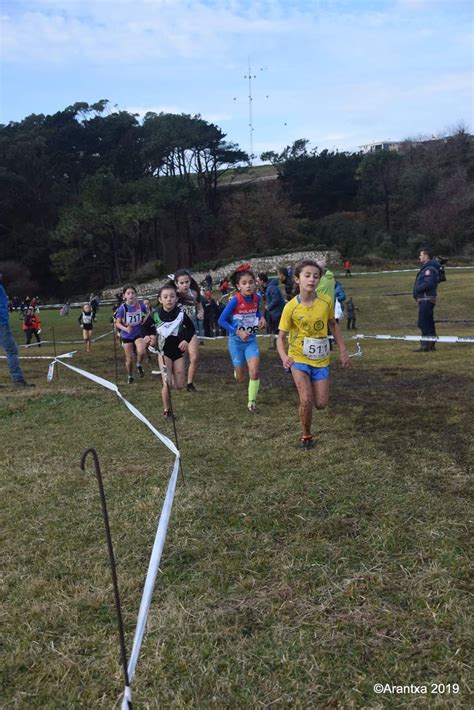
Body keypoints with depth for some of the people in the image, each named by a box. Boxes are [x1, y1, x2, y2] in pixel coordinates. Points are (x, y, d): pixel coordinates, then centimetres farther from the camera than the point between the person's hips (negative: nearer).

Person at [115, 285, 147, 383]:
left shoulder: (141, 305, -10)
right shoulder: (122, 308, -15)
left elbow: (146, 316, 11)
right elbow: (117, 323, -11)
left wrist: (144, 321, -7)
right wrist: (125, 328, -28)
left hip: (138, 334, 0)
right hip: (127, 336, 0)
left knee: (141, 351, -27)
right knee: (129, 359, 7)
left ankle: (139, 365, 6)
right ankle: (130, 376, 33)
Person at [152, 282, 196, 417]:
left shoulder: (181, 313, -12)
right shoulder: (155, 314, -13)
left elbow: (191, 328, 3)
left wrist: (186, 340, -12)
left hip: (178, 351, 2)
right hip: (164, 351, -1)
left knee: (179, 386, 2)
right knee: (167, 384, -12)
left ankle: (172, 373, 37)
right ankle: (167, 410, 10)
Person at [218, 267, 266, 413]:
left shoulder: (257, 298, -7)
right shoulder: (235, 300, -20)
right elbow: (221, 320, -15)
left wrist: (261, 318, -4)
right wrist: (237, 332, -22)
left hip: (251, 340, 3)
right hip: (236, 341, -3)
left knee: (255, 372, -14)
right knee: (241, 379, 7)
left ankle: (252, 402, 6)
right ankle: (237, 370, 45)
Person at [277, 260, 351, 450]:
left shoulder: (326, 302, -8)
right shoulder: (291, 307, -15)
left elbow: (333, 324, 10)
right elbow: (281, 337, -8)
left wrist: (342, 351, 7)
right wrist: (284, 357, -27)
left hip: (321, 359, 3)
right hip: (299, 358, -2)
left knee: (321, 404, 2)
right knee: (306, 400, -17)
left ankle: (310, 387, 38)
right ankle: (306, 436, 8)